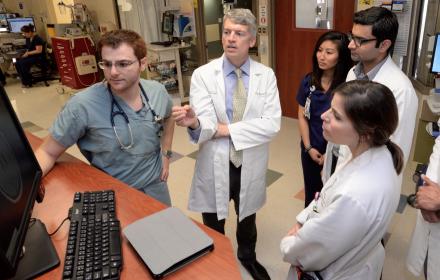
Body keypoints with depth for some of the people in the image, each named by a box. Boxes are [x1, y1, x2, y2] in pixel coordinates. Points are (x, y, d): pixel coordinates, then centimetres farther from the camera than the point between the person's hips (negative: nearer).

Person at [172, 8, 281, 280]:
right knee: (213, 227, 17)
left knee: (247, 218, 26)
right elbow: (206, 126, -20)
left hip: (251, 166, 2)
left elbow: (272, 125, -16)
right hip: (216, 166, -1)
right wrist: (195, 123, -43)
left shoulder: (266, 75, -5)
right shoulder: (203, 75, -9)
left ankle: (248, 257, 57)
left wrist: (226, 129, -21)